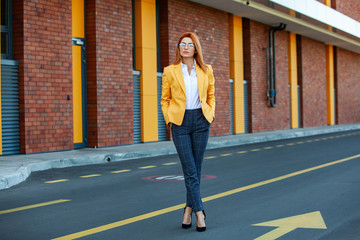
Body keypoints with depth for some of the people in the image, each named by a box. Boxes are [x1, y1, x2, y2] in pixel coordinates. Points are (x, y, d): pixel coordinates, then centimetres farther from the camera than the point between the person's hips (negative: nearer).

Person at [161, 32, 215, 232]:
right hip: (180, 122, -2)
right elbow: (165, 99, 9)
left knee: (196, 169, 7)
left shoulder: (206, 70, 7)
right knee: (189, 170, -7)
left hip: (200, 121, 2)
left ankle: (189, 208, 21)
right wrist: (169, 119, -2)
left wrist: (211, 114, 4)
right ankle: (199, 212, -4)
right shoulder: (170, 71, 2)